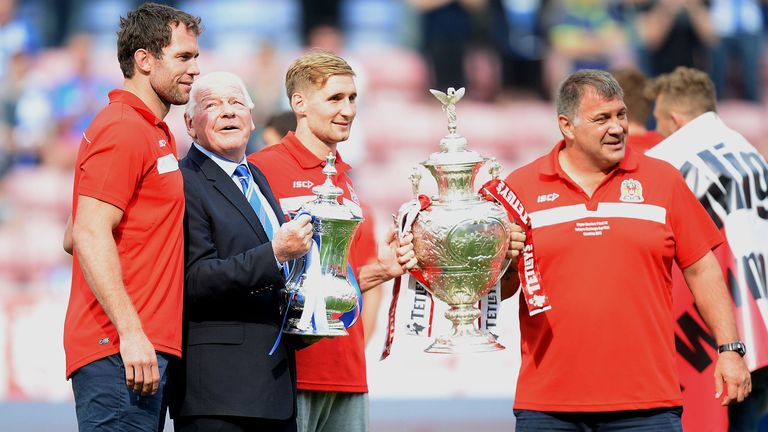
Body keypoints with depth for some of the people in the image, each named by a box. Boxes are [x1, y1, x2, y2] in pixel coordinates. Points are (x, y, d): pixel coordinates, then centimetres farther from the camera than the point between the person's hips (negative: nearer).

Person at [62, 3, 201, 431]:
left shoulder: (155, 134, 22)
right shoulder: (122, 128, -9)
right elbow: (90, 235, -18)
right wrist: (130, 332, -23)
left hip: (148, 348, 10)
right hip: (120, 349, -10)